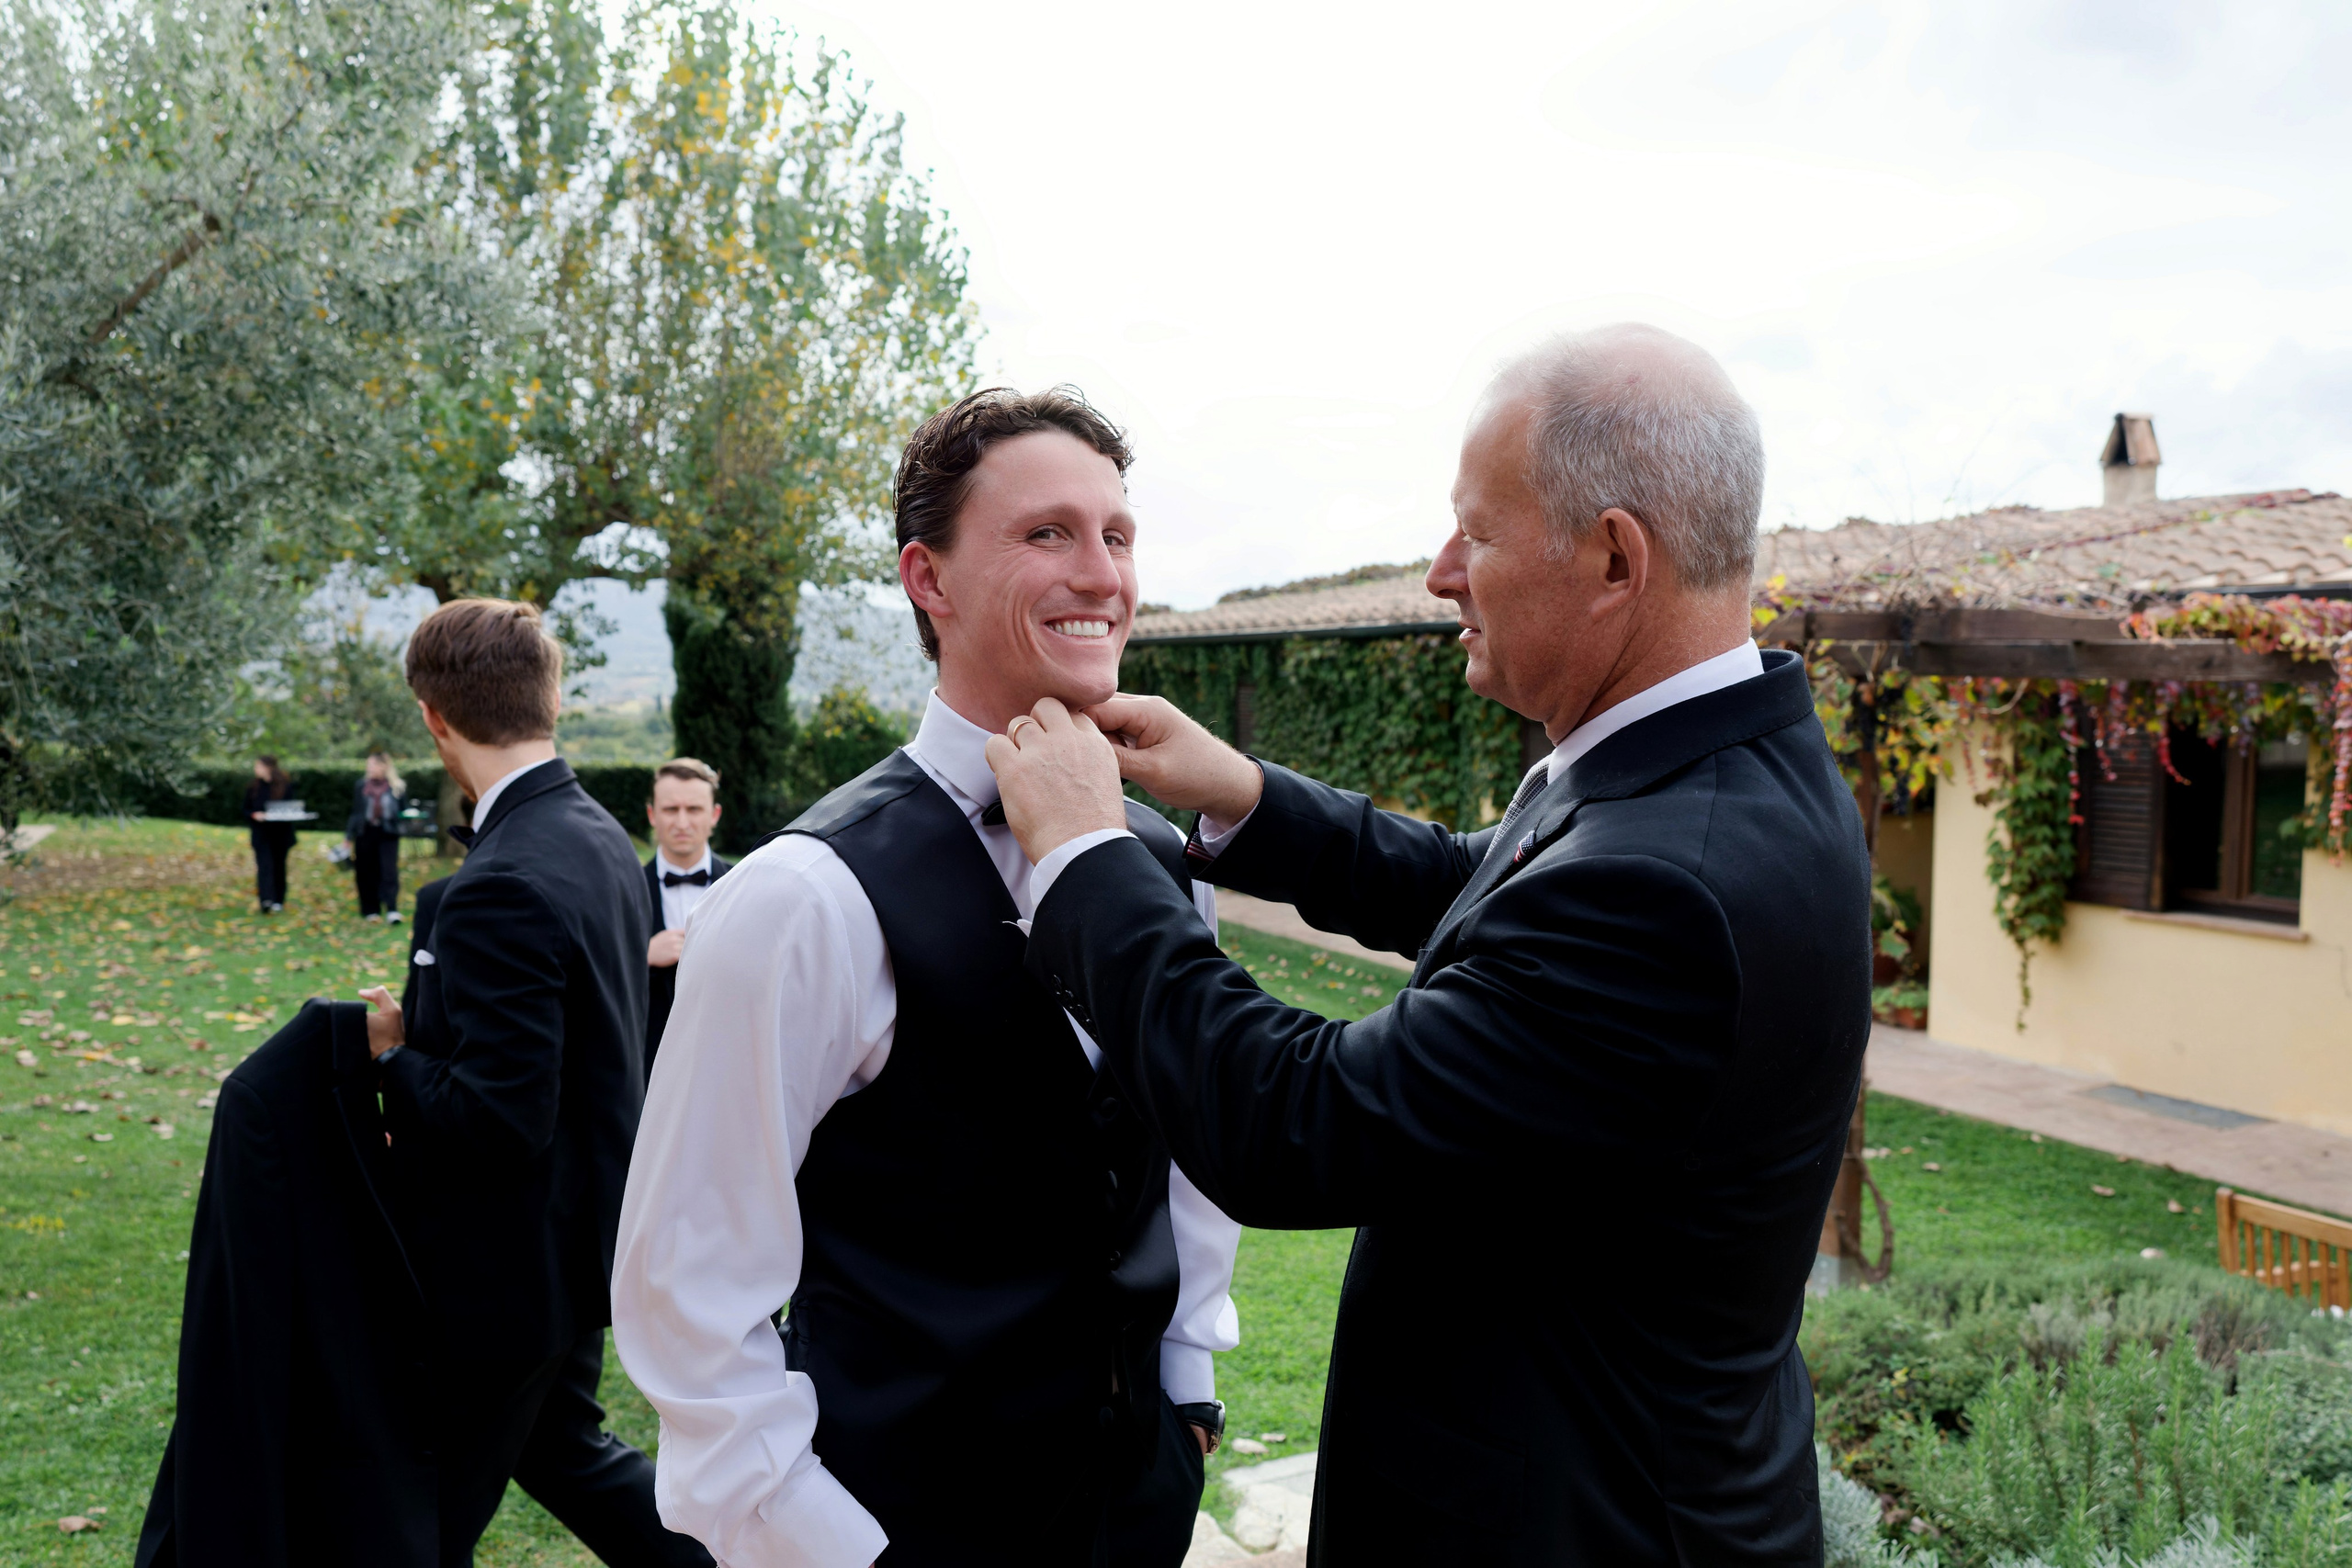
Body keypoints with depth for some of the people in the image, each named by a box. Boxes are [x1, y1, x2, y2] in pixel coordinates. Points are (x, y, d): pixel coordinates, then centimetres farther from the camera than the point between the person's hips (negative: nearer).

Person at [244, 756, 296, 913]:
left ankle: (278, 900, 23)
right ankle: (266, 900, -24)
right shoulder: (253, 788, 5)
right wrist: (254, 815, -14)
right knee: (264, 865, -14)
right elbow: (246, 810, 7)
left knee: (279, 866, 9)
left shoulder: (286, 786, -1)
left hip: (281, 833, 0)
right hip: (261, 833, 0)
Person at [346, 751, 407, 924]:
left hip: (387, 834, -2)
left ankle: (392, 911, -15)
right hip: (365, 833, 2)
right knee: (368, 872, 7)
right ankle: (371, 910, 18)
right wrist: (349, 835, 9)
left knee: (389, 871, -11)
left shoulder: (395, 787, 1)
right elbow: (356, 811, 10)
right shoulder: (362, 785, 5)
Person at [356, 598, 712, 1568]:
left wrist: (391, 1053, -14)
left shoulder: (501, 888, -27)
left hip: (508, 1272, -9)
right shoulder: (601, 838, 2)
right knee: (560, 1449, 28)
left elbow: (497, 1118, -29)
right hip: (584, 1234, 9)